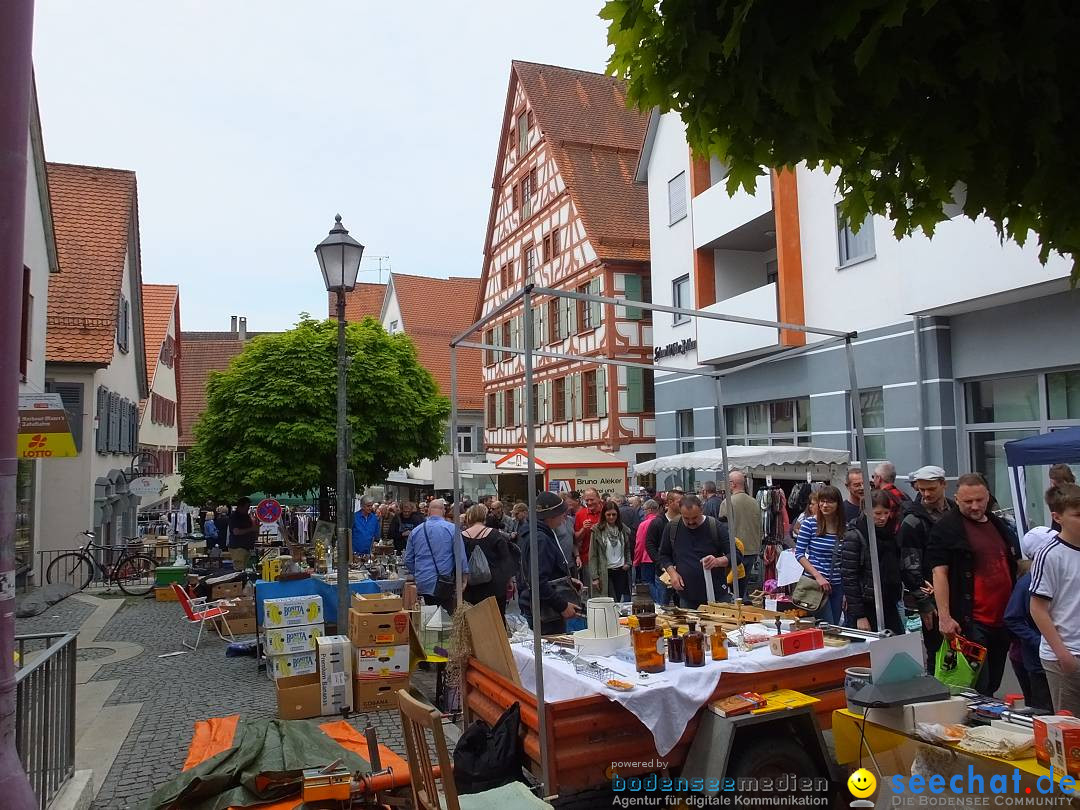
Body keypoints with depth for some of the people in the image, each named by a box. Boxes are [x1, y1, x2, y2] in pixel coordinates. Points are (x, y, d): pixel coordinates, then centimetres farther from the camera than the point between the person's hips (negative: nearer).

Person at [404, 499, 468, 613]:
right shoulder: (452, 529, -5)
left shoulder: (415, 531, 7)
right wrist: (464, 577, 2)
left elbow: (408, 560, 13)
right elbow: (461, 556, -7)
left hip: (423, 585, 3)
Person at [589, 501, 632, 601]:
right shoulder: (597, 530, -6)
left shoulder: (623, 529, 6)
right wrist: (594, 577, -10)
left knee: (621, 601, 4)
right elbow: (593, 555, -6)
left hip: (621, 571, 4)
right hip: (605, 573, -3)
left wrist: (628, 563, 4)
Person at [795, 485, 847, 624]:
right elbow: (799, 553, -6)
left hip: (838, 586, 4)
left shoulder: (846, 528, 3)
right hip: (814, 582, -4)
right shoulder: (809, 524, -6)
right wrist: (818, 576, -16)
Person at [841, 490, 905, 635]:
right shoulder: (855, 536, -9)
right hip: (865, 608, -6)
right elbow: (848, 578, -13)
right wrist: (859, 615, -16)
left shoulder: (891, 533, 11)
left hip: (889, 607, 6)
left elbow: (895, 571, 18)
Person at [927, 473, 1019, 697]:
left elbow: (1016, 568, 23)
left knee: (993, 685, 17)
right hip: (970, 622, -7)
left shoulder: (1000, 526, 14)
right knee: (978, 688, -7)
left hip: (1003, 619, 7)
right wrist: (944, 617, -18)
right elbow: (939, 572, -13)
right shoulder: (946, 528, -8)